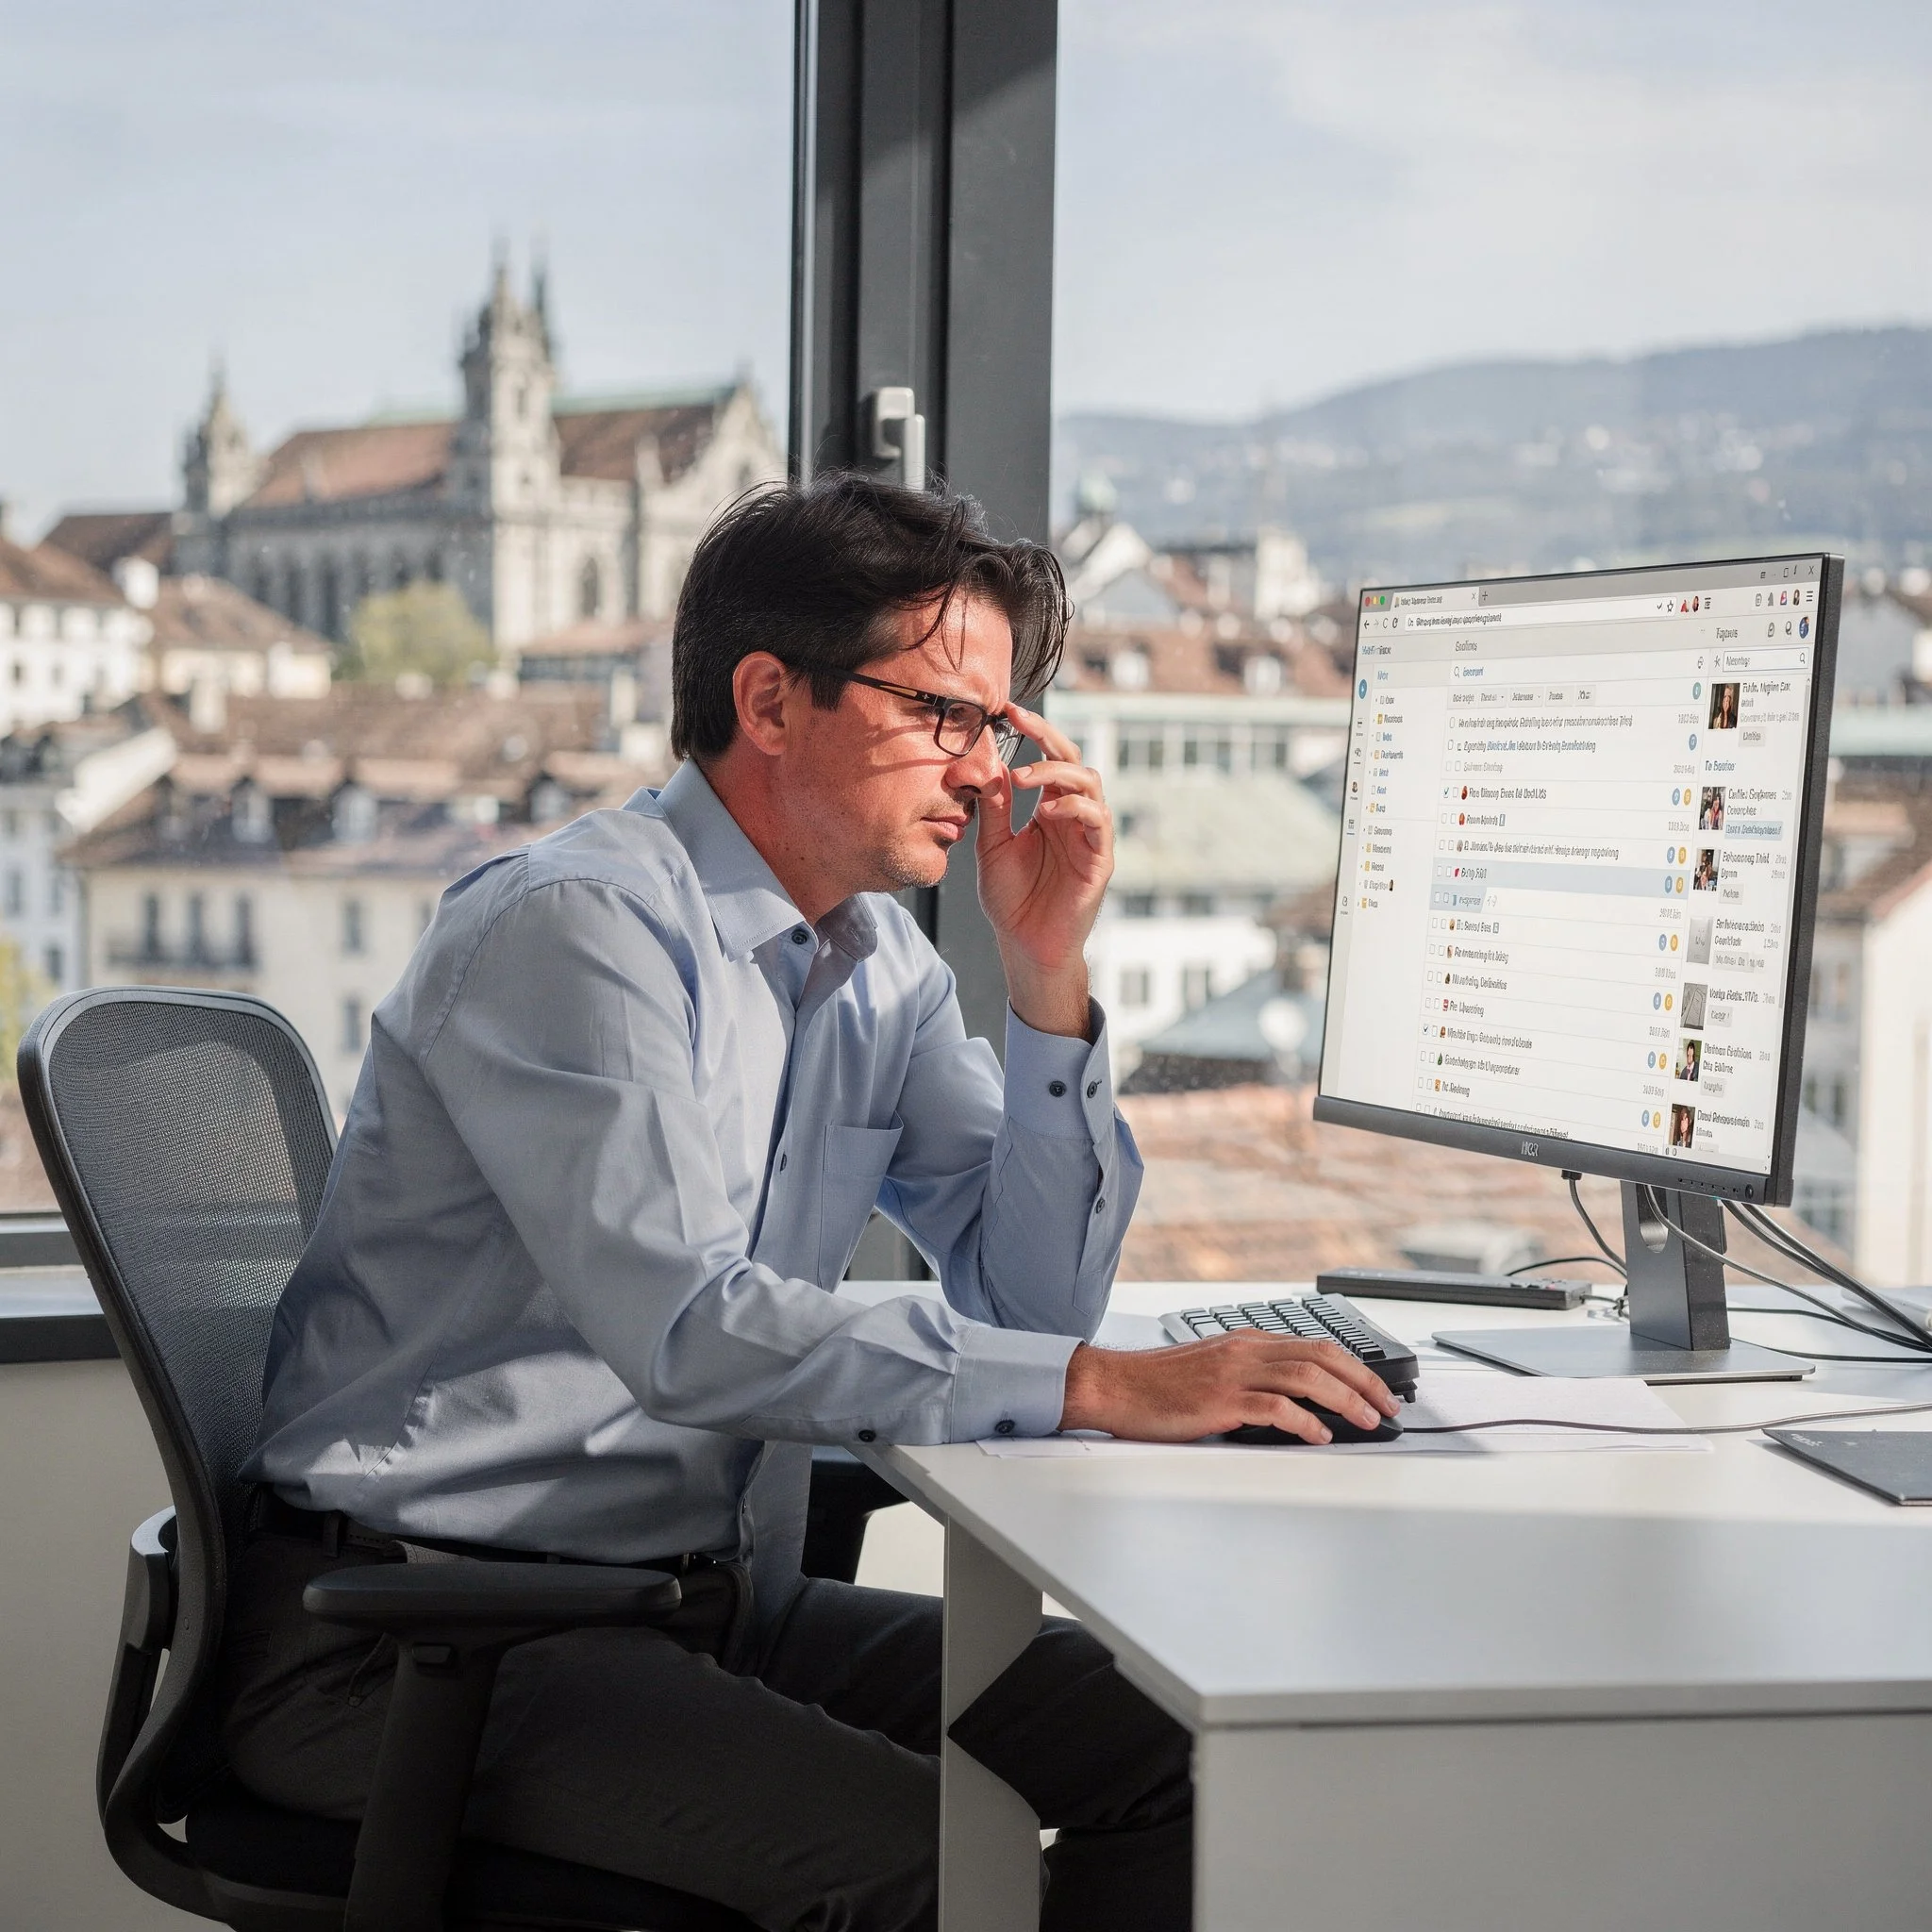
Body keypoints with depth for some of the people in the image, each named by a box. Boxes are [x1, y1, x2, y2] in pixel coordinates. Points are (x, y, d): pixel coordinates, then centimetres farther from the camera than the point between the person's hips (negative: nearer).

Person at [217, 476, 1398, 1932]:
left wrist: (1048, 973, -3)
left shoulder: (881, 964, 10)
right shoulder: (578, 926, -17)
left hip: (710, 1594, 8)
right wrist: (1105, 1386, -33)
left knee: (1171, 1741, -7)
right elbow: (686, 1329, -29)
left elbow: (1034, 1297, 9)